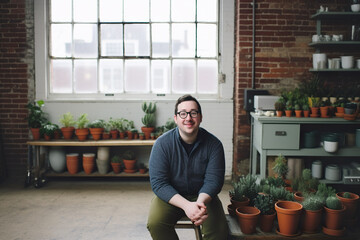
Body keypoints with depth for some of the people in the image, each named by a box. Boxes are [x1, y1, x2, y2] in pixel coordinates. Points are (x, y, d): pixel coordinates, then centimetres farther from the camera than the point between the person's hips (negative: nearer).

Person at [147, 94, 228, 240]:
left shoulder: (214, 144, -9)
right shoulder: (162, 143, -13)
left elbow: (213, 180, -11)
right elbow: (158, 183, -17)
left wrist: (201, 202, -33)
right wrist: (186, 205, -31)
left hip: (203, 196, 0)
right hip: (171, 196, 0)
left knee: (219, 228, -24)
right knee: (155, 223, -26)